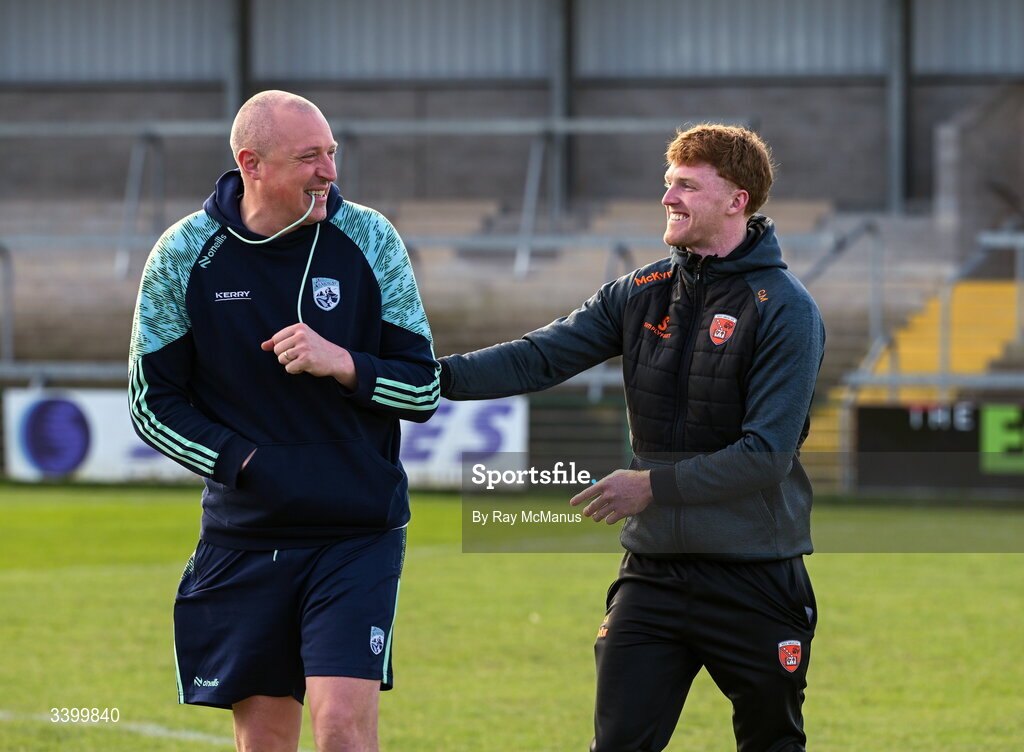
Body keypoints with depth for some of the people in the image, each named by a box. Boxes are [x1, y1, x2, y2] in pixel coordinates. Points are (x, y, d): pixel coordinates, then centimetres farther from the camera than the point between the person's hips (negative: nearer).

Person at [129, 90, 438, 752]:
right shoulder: (183, 255, -2)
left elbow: (424, 389, 1)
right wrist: (246, 464, -10)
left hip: (357, 535, -1)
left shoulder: (369, 239, -2)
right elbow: (153, 404, 3)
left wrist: (343, 364, -18)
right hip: (243, 540, 1)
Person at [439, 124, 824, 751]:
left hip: (754, 579, -4)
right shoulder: (642, 294, 7)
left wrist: (654, 485, -20)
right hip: (653, 573, 4)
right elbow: (540, 357, -2)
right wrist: (437, 375, -16)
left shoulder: (784, 310, -10)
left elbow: (768, 453, -17)